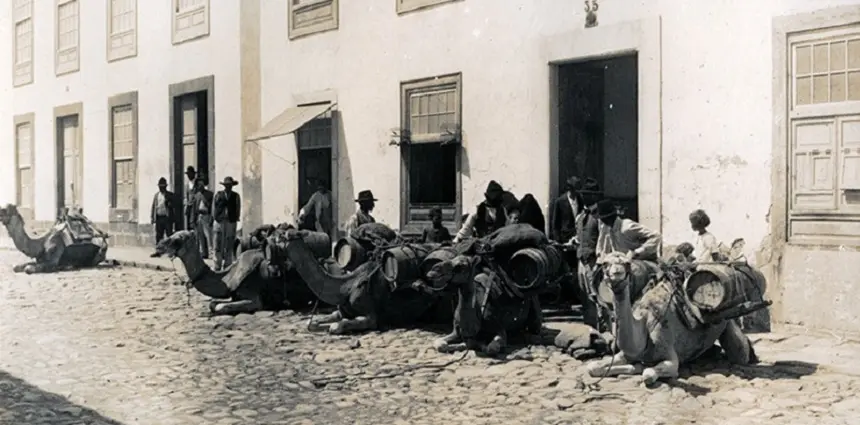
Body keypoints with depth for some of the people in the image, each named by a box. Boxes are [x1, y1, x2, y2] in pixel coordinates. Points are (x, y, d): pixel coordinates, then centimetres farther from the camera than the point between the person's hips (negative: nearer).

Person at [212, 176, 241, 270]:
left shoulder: (236, 196, 10)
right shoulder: (217, 195, 8)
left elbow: (238, 209, 11)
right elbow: (213, 208, 9)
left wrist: (236, 219, 2)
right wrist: (215, 218, 2)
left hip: (231, 223, 1)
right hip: (219, 221, 0)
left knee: (229, 246, 2)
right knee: (218, 245, -2)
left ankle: (227, 265, 9)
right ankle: (217, 265, 2)